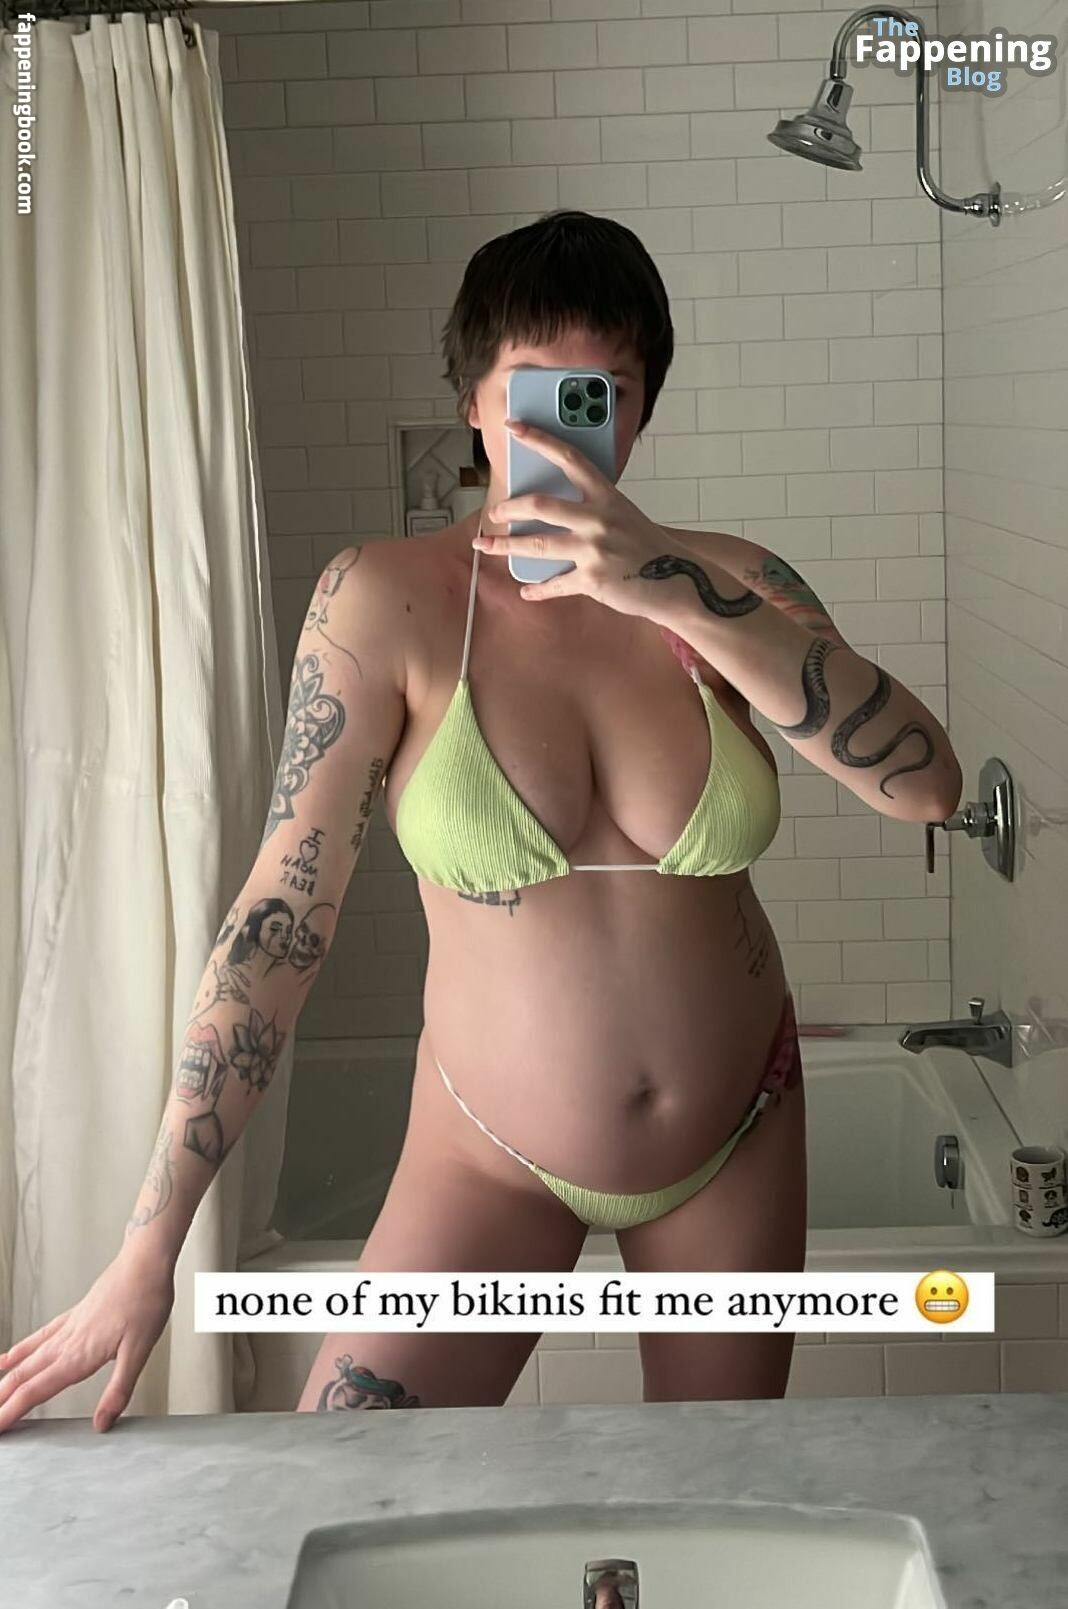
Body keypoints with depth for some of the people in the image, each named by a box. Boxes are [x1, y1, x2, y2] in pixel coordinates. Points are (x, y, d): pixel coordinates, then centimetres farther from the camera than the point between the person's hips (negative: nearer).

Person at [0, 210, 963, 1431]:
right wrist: (147, 1254, -17)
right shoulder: (386, 602, -15)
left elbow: (926, 783, -21)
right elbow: (285, 913, -16)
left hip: (738, 1143, 2)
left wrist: (675, 593, -33)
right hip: (494, 1155, -2)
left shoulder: (726, 585, -9)